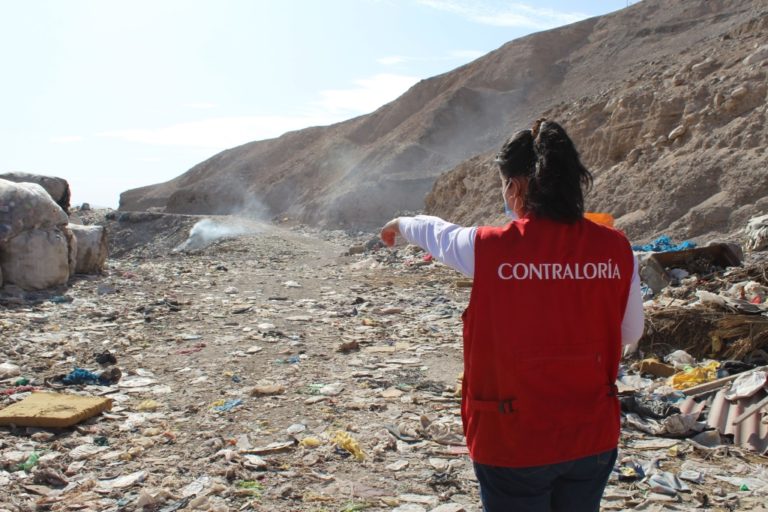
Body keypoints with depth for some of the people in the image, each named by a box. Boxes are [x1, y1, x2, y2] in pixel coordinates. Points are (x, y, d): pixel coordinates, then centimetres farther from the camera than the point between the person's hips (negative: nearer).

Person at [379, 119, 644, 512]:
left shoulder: (490, 248, -15)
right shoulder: (614, 248, -9)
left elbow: (436, 233, 7)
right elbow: (630, 335, 3)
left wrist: (400, 224, 28)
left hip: (516, 442, -3)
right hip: (594, 438, 3)